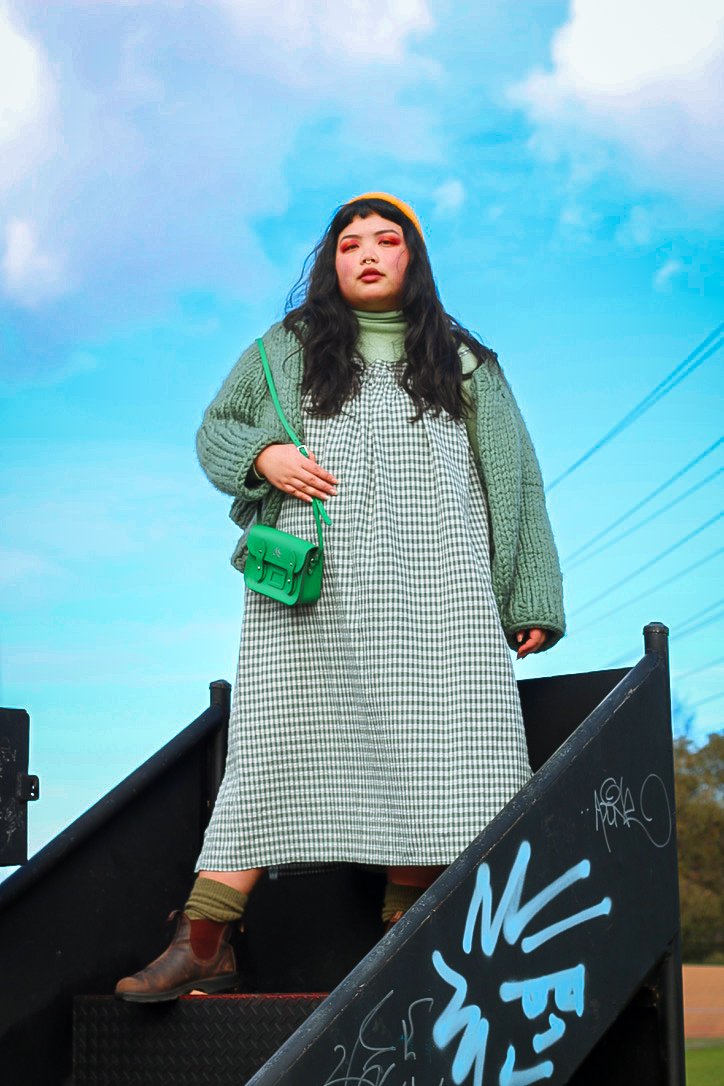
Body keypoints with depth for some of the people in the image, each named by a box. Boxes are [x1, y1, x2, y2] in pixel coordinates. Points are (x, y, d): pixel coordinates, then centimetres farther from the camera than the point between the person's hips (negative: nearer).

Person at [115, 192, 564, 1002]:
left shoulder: (463, 364, 18)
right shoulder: (286, 350, 19)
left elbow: (512, 481, 14)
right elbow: (213, 430, 21)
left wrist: (530, 601, 5)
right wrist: (263, 455, -3)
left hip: (432, 587, 1)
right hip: (313, 589, 0)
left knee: (427, 752, -8)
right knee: (275, 746, -6)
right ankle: (203, 944, -6)